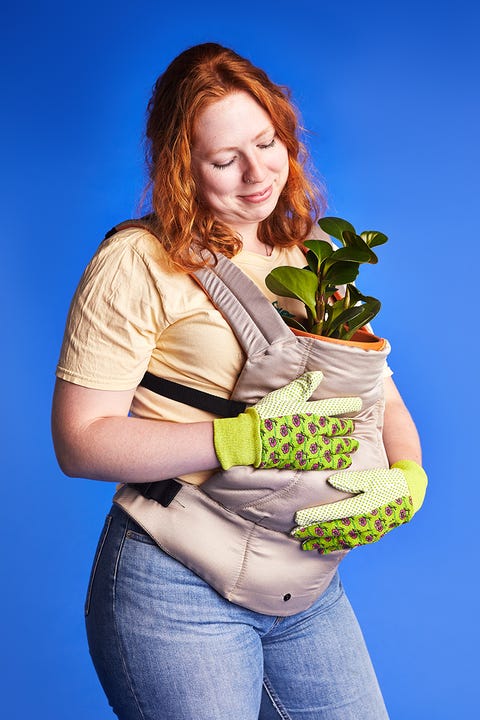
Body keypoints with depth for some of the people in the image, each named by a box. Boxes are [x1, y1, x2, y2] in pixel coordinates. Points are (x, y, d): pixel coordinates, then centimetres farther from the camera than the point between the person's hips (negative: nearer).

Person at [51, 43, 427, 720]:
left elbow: (382, 394, 9)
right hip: (177, 590, -5)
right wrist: (253, 438, -23)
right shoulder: (139, 263, -10)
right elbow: (80, 442, -16)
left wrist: (405, 480, -13)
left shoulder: (313, 256, 9)